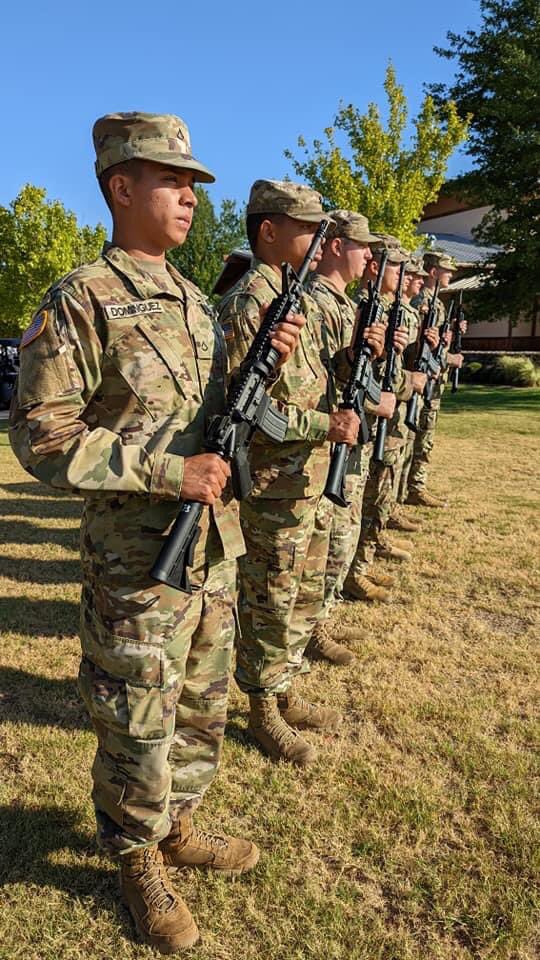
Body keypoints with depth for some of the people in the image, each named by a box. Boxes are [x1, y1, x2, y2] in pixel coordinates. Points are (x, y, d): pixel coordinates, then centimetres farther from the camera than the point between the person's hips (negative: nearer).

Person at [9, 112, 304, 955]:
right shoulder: (79, 301, -11)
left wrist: (269, 359, -3)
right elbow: (41, 436, -16)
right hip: (137, 566, -7)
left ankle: (178, 829, 45)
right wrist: (168, 471, -22)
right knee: (139, 729, 10)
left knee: (202, 711, 21)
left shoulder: (194, 301, 10)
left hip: (216, 551, 7)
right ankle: (139, 864, 36)